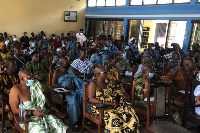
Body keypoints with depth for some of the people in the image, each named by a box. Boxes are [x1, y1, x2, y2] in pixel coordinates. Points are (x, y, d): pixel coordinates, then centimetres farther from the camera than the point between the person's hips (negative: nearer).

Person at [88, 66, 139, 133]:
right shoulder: (93, 84, -5)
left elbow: (115, 94, 18)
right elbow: (91, 99, -15)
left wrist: (116, 100, -7)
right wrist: (107, 103, -21)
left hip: (112, 106, 6)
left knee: (128, 111, -14)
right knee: (112, 116, -33)